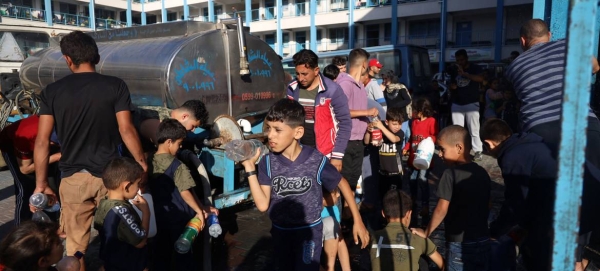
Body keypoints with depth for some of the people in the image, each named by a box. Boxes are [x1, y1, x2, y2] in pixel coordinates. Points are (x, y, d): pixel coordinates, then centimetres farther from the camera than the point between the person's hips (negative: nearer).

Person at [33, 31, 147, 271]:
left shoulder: (52, 91, 0)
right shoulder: (116, 86, -5)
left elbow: (42, 140, -2)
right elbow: (126, 130, -9)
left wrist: (41, 184, 4)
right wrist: (142, 163, 2)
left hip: (73, 178, 1)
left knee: (74, 245, 13)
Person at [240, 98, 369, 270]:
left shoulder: (316, 161, -19)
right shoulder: (268, 163, -12)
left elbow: (342, 184, -4)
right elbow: (263, 205, -17)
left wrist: (357, 221, -2)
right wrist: (250, 168, -23)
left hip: (309, 231, -3)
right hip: (280, 232, 4)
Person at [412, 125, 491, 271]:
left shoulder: (451, 174, -17)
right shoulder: (482, 173, 3)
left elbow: (441, 210, -17)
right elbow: (487, 207, 11)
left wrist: (426, 232, -5)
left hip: (460, 245, -6)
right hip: (483, 241, 6)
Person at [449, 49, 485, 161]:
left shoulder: (475, 68, 0)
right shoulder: (454, 70, 13)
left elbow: (481, 79, -20)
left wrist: (464, 73, -27)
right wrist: (452, 86, 0)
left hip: (472, 103, -4)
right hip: (457, 104, 4)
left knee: (474, 130, -6)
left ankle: (478, 152, 0)